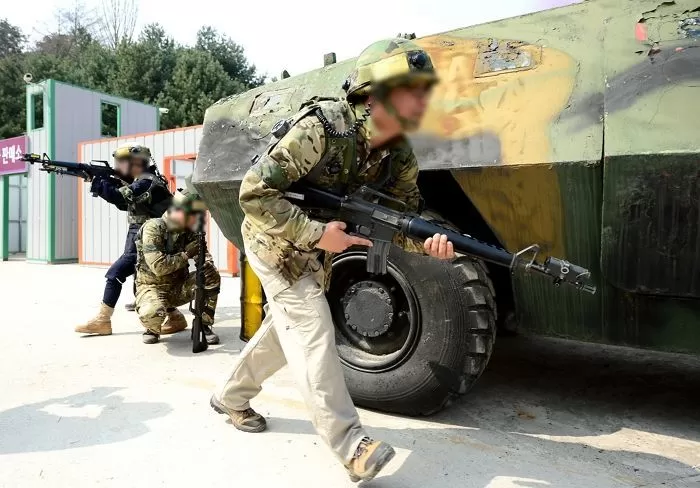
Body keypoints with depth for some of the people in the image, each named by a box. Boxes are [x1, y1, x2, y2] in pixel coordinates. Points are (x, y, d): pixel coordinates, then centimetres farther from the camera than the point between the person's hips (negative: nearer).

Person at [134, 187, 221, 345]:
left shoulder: (189, 233, -1)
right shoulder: (153, 228, -19)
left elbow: (204, 257, -1)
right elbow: (158, 266, -29)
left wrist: (206, 260, -25)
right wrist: (186, 255, -21)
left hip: (178, 287, 5)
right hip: (152, 287, -5)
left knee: (211, 275, -16)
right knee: (152, 312, -38)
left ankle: (203, 326, -5)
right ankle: (153, 329, 1)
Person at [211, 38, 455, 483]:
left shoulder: (401, 156, -11)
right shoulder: (322, 128, -32)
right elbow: (254, 193, -31)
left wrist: (428, 242, -31)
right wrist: (317, 233, -35)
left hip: (317, 248, 8)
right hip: (277, 242, -7)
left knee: (286, 327, 17)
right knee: (312, 329, -14)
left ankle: (231, 398, 39)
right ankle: (351, 445, -7)